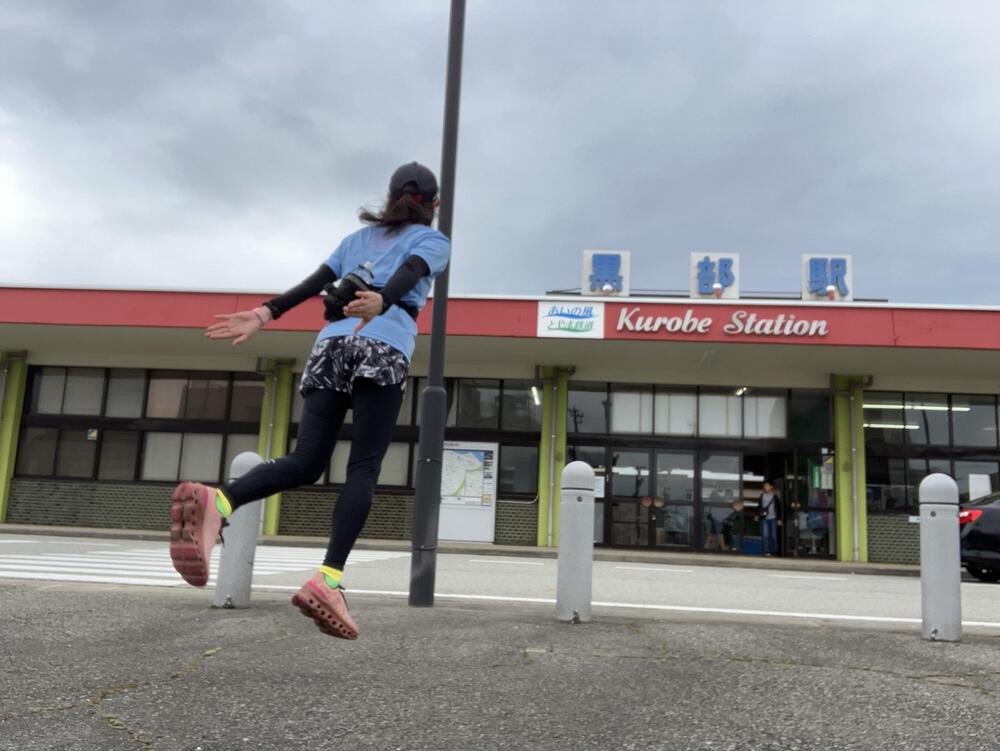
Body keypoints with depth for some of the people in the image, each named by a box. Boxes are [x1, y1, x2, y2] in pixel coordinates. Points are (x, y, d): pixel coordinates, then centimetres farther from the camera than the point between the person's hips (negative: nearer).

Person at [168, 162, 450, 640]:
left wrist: (264, 314, 3)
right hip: (384, 349, -4)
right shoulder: (434, 241, 17)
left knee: (305, 462, -3)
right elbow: (408, 274, -7)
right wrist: (380, 302, -27)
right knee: (363, 469, -7)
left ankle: (217, 502, -30)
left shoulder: (358, 237, 31)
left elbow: (314, 282, 14)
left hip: (331, 344, 4)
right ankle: (328, 578, -23)